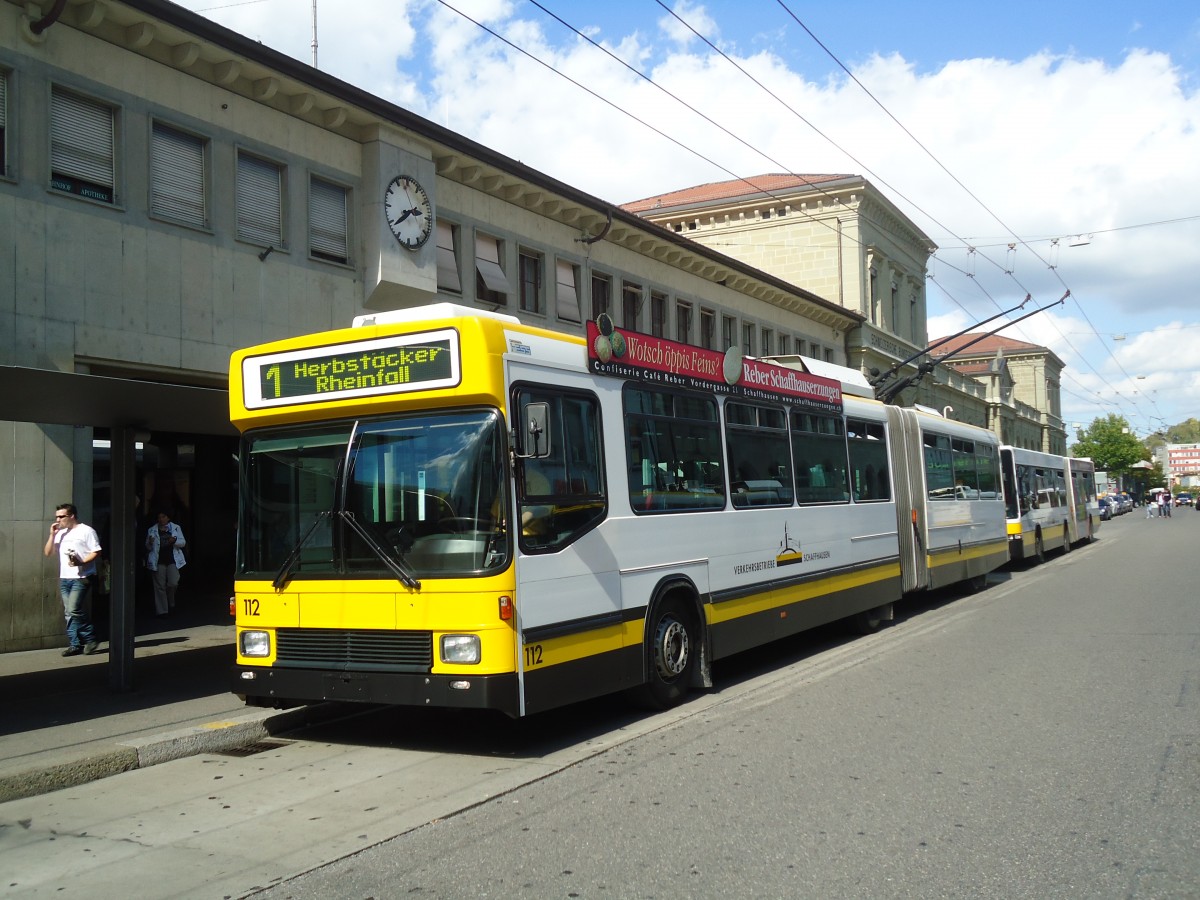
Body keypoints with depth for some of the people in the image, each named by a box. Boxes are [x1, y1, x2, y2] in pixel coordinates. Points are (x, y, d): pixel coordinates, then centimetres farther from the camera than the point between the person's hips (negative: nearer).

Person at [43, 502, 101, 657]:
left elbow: (96, 552, -8)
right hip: (64, 578, 7)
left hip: (81, 577, -7)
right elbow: (48, 552, 15)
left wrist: (81, 562, -23)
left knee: (74, 610, -15)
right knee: (69, 613, 5)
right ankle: (75, 644, 10)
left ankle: (90, 639, -1)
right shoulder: (60, 533, 17)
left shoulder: (86, 531, -4)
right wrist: (52, 534, 3)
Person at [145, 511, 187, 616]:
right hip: (158, 562, 1)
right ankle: (162, 610, 6)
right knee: (160, 586, 0)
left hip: (172, 560, 0)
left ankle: (170, 603, 16)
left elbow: (183, 543, 5)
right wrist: (150, 543, -11)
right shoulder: (152, 530, 9)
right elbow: (148, 547, 12)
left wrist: (175, 540, -15)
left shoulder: (176, 528, 8)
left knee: (173, 583, -13)